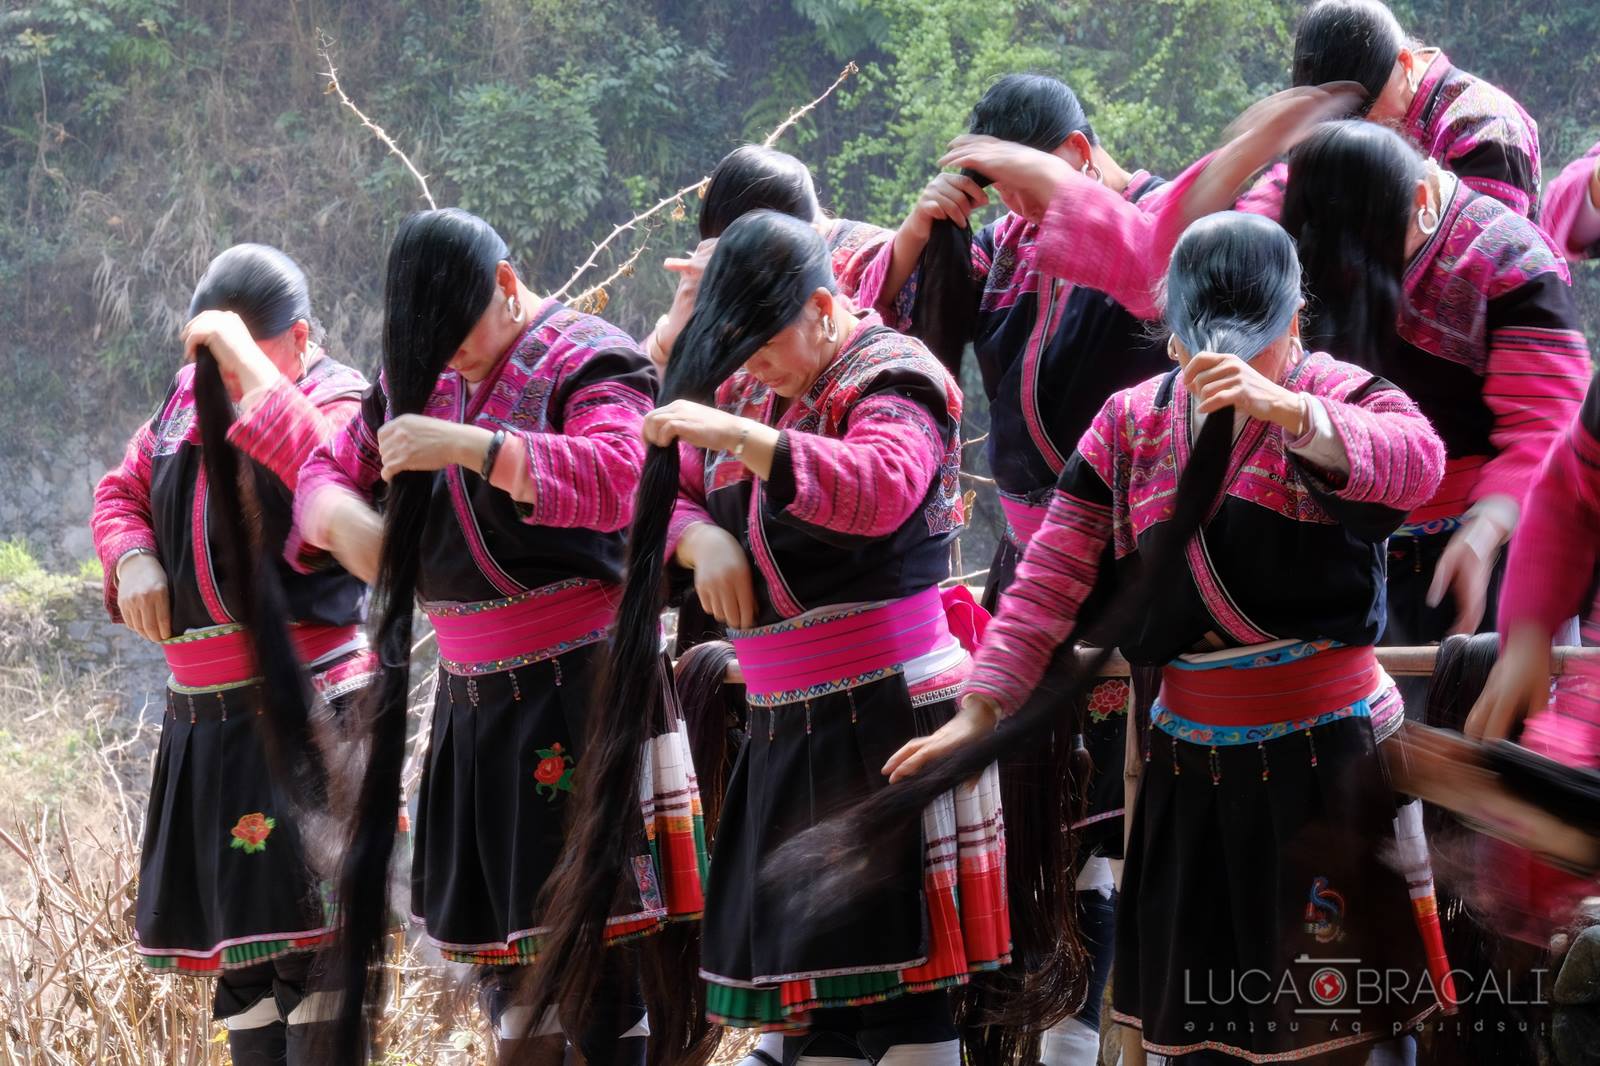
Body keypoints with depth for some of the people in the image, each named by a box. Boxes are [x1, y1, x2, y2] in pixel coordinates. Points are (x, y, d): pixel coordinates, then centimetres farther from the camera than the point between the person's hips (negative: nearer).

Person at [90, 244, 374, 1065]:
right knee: (236, 939, 12)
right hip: (204, 720, 7)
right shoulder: (189, 398, 10)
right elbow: (121, 492, 22)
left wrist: (249, 366, -26)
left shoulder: (341, 404, -8)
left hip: (305, 712, -7)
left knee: (309, 939, -11)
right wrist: (133, 558, 1)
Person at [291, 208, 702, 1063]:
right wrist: (341, 518, -7)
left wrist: (469, 447, -34)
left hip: (581, 691, -7)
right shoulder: (418, 376, 13)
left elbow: (615, 479, -26)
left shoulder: (589, 364, -8)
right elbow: (326, 473, 19)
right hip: (473, 697, 7)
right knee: (492, 939, 8)